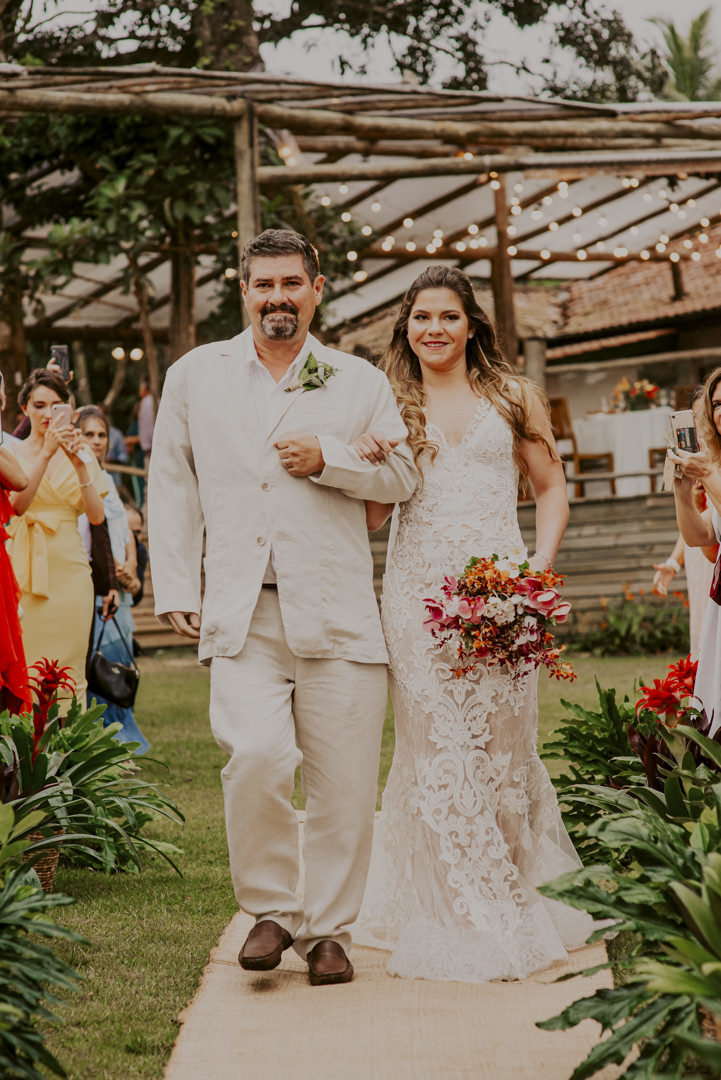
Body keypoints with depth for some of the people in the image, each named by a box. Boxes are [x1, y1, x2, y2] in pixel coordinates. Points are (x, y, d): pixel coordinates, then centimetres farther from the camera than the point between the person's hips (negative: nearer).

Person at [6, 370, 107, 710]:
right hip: (25, 571, -1)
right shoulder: (13, 452, 6)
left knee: (69, 670, -2)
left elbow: (97, 516, 0)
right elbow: (17, 503, -12)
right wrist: (46, 453, -19)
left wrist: (80, 464, -11)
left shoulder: (80, 453, 11)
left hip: (68, 569, 1)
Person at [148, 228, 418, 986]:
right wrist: (176, 591, 6)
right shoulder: (194, 376, 12)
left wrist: (329, 458, -5)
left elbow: (402, 476, 12)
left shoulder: (360, 382, 11)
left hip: (336, 613, 1)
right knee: (257, 756, -19)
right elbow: (172, 488, 14)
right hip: (242, 614, -1)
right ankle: (270, 908, 4)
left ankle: (329, 930, 19)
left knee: (343, 783, 1)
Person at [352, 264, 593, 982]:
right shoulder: (389, 408, 10)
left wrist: (541, 563, -4)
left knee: (501, 745, 2)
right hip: (418, 592, 0)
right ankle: (463, 922, 4)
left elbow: (552, 491, 11)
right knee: (437, 750, -3)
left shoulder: (513, 396, 10)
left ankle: (517, 905, 19)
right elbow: (370, 516, 8)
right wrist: (363, 464, -12)